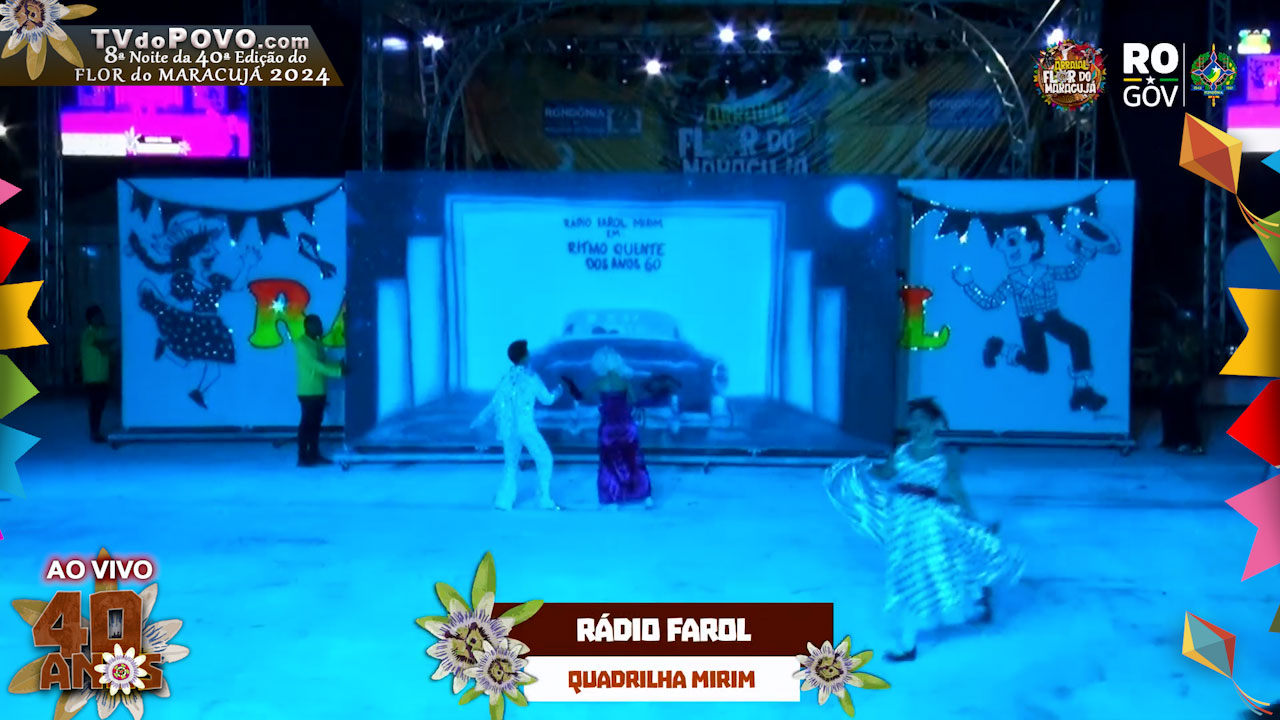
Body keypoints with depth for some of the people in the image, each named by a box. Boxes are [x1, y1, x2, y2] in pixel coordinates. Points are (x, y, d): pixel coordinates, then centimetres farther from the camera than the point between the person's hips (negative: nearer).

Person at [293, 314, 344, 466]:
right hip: (308, 392, -8)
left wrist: (339, 366, 1)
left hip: (319, 391, 8)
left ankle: (314, 454, 18)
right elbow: (315, 365, -21)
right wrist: (338, 371, -24)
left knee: (316, 423, 11)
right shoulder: (302, 343, -13)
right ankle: (302, 458, -1)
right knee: (307, 423, -5)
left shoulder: (318, 343, 14)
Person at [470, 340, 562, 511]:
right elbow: (547, 399, 3)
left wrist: (478, 421, 21)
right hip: (526, 428, -5)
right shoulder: (531, 377, -6)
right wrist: (557, 392, 25)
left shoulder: (506, 378, 7)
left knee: (511, 463, 17)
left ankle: (503, 500, 10)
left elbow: (495, 404, 9)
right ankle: (544, 500, 6)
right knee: (544, 459, 8)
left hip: (508, 428, 5)